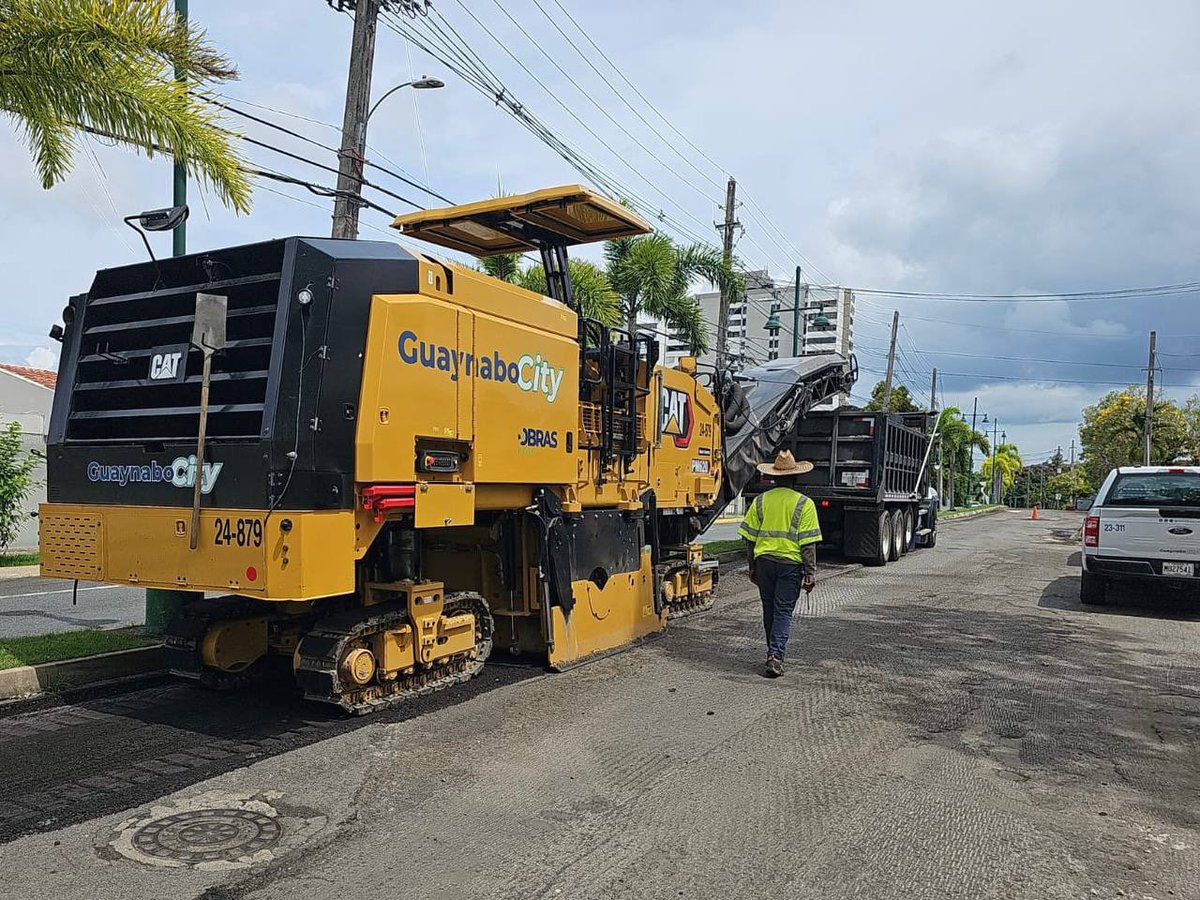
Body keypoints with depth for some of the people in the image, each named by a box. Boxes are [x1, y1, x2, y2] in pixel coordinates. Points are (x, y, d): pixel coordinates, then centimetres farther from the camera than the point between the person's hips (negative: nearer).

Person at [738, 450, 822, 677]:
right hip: (790, 563, -3)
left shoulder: (760, 501, 3)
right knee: (783, 611, 0)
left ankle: (773, 653, 26)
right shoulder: (804, 504, -5)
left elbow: (749, 537, 5)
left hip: (764, 560, 3)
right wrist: (810, 572, -4)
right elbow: (808, 543, -9)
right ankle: (776, 655, -11)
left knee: (769, 610, 15)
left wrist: (752, 567, 14)